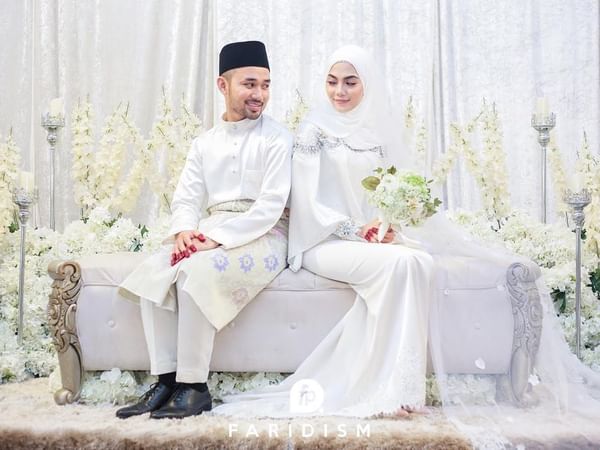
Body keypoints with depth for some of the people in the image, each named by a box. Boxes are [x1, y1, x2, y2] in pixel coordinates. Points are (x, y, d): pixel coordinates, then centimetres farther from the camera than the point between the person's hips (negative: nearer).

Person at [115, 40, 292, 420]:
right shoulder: (204, 143, 15)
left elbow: (271, 205, -13)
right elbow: (186, 199, 11)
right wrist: (184, 231, -13)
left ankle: (194, 388, -21)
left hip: (263, 236, -6)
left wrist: (217, 239, -21)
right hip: (211, 235, 6)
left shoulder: (276, 139, -3)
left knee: (195, 271, -31)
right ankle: (166, 380, -14)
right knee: (153, 272, -18)